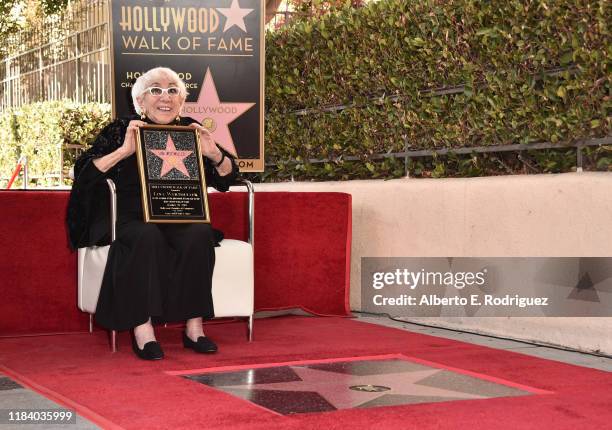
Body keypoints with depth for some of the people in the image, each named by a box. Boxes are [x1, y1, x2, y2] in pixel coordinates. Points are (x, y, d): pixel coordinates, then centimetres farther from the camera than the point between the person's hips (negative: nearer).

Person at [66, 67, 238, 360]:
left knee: (200, 234, -30)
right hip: (132, 222, -2)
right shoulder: (120, 131, 5)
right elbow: (84, 174, -7)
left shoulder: (190, 131, 12)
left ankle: (194, 327, -26)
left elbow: (227, 177, 14)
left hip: (181, 222, 2)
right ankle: (142, 330, -35)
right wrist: (123, 151, -18)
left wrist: (215, 154, -7)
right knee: (148, 237, -35)